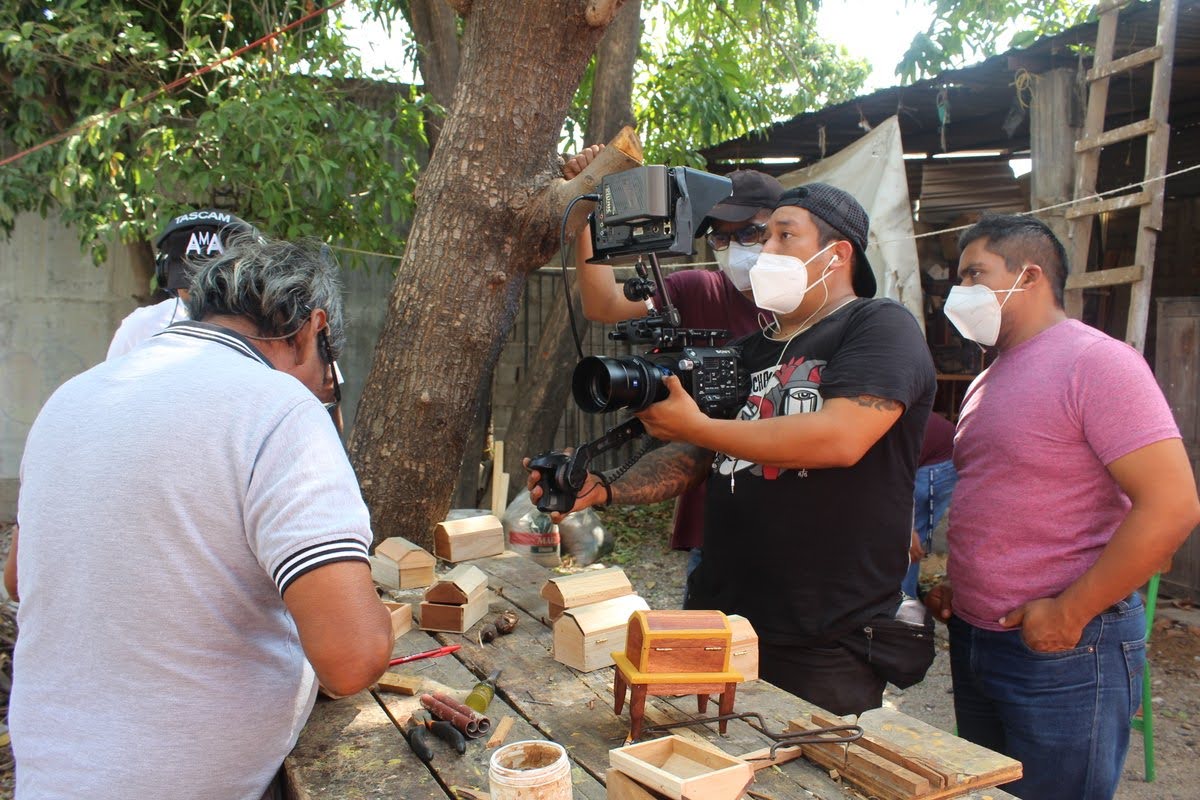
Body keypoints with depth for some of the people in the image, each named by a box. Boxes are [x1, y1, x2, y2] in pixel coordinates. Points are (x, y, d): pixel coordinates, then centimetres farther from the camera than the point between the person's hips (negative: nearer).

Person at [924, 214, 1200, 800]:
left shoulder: (1096, 362, -14)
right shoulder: (988, 379, 13)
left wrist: (1069, 613, -19)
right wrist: (951, 583, 8)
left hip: (1065, 649, -8)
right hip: (974, 638, 8)